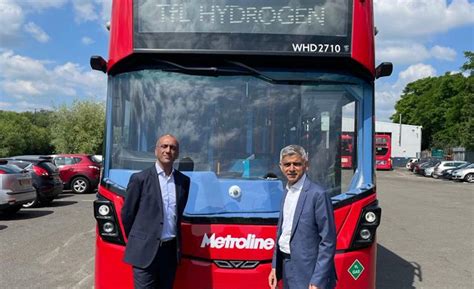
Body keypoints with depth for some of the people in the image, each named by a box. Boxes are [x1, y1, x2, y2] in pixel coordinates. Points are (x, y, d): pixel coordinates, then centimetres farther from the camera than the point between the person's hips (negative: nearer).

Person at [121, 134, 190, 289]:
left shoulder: (183, 181, 6)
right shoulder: (140, 178, -7)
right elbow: (127, 214, 0)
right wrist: (137, 240, 9)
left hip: (171, 249, 4)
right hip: (145, 250, -4)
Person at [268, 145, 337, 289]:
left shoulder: (317, 194, -17)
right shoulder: (287, 192, 7)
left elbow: (328, 241, -16)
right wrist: (275, 266, 11)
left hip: (307, 273, -7)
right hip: (287, 266, 7)